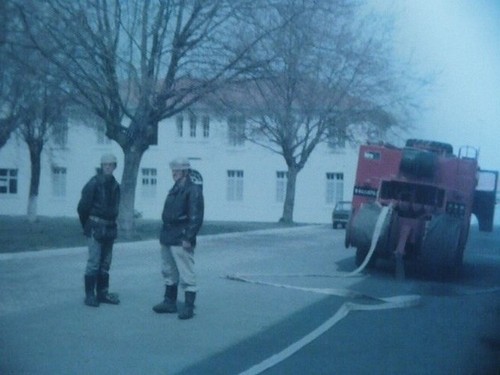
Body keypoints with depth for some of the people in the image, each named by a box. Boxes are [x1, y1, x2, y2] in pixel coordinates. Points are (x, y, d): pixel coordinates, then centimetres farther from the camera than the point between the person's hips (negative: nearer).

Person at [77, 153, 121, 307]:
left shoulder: (115, 185, 11)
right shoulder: (94, 183, -9)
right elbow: (83, 206, -9)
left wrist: (111, 222, 12)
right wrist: (87, 225, -1)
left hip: (109, 228, 7)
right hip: (96, 228, -7)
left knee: (105, 263, 11)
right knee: (94, 262, -7)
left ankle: (102, 293, 18)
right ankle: (90, 295, -1)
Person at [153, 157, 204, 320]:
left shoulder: (193, 190, -13)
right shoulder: (175, 189, 15)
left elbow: (196, 216, -19)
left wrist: (188, 238, -22)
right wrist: (164, 234, 17)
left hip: (181, 240, -9)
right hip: (168, 239, 10)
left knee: (186, 275, -4)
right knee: (169, 272, 17)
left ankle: (188, 307, 2)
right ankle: (170, 302, 27)